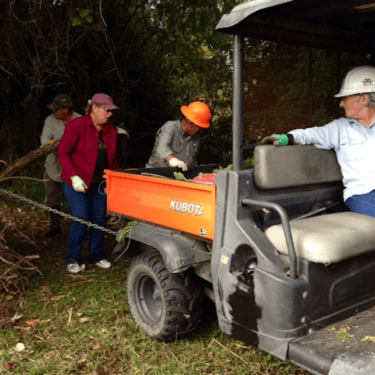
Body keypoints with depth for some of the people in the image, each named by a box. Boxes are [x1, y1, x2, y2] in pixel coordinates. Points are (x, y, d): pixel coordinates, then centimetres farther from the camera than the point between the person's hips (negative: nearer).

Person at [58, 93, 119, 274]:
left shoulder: (111, 130, 4)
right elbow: (63, 152, -13)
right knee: (81, 220, -7)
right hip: (77, 182, -5)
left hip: (100, 183, 6)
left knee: (99, 219, 6)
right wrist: (74, 176, -21)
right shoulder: (77, 125, -13)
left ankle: (97, 256, 23)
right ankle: (72, 260, 11)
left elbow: (112, 157, 14)